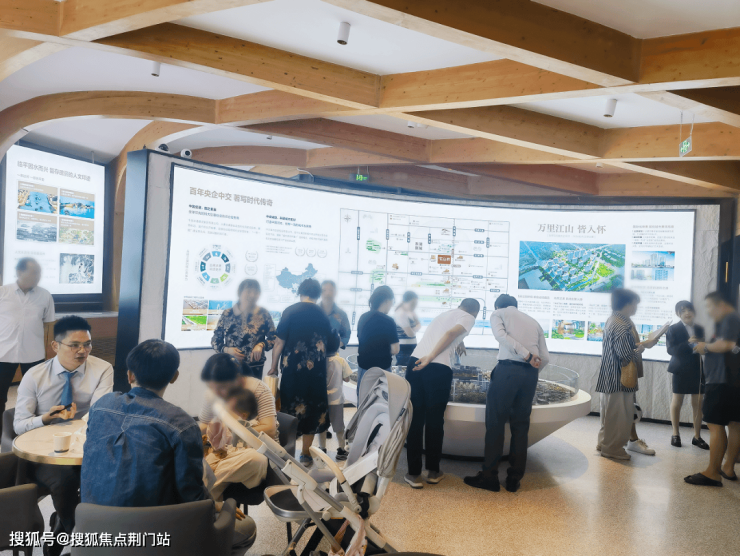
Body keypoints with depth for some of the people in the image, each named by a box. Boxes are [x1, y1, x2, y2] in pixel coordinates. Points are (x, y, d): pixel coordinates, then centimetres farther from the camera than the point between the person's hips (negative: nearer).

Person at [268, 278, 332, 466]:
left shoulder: (290, 311, -6)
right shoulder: (323, 315, 2)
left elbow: (279, 342, -7)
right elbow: (328, 343, 8)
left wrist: (274, 367, 3)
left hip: (292, 368, -2)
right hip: (316, 370, 2)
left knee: (290, 408, 11)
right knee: (312, 408, 12)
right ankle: (306, 453, 18)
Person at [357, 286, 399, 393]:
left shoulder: (363, 318, 2)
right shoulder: (388, 322, -15)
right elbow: (395, 350, -15)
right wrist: (387, 352, 5)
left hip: (363, 366, 5)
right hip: (381, 368, -5)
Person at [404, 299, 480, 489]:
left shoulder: (444, 314, 29)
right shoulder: (469, 318, 10)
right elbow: (451, 333, -11)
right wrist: (430, 357, -17)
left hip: (415, 361, 5)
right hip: (439, 368, -5)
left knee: (415, 420, 8)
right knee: (435, 421, 10)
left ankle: (414, 473, 13)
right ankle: (433, 471, 23)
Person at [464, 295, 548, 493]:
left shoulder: (498, 313, 14)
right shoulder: (534, 322, 25)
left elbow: (501, 335, -10)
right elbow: (545, 358, 15)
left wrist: (526, 355, -12)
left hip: (508, 369, -4)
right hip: (530, 373, 5)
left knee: (495, 423, 3)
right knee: (521, 425, 12)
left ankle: (489, 477, 6)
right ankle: (514, 479, 16)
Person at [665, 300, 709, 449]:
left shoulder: (699, 329, 5)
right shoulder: (674, 329, -6)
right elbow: (671, 349, -15)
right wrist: (687, 343, -26)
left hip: (697, 369, 3)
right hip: (681, 370, -3)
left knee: (698, 403, 5)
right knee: (677, 401, 7)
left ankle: (697, 436, 16)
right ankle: (675, 434, 21)